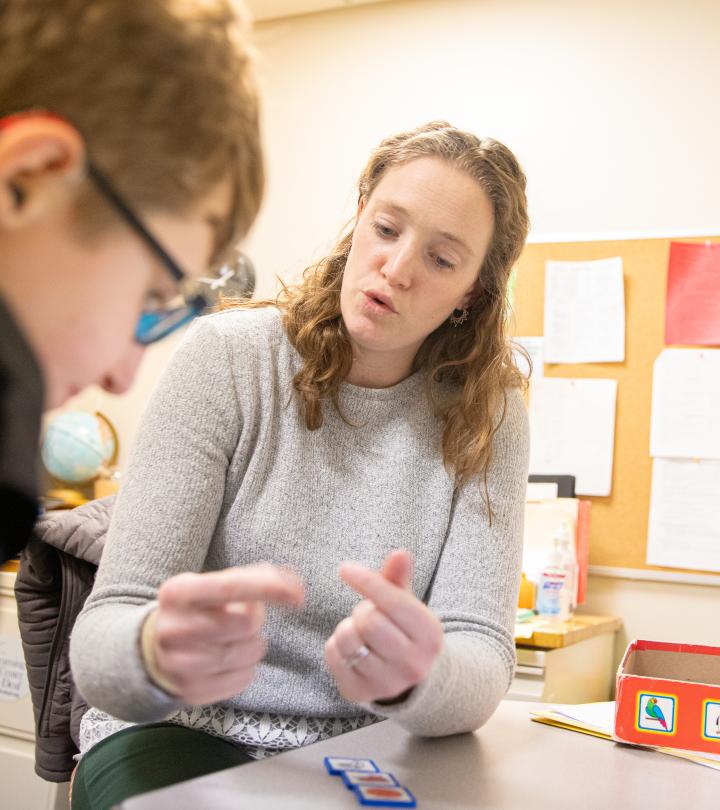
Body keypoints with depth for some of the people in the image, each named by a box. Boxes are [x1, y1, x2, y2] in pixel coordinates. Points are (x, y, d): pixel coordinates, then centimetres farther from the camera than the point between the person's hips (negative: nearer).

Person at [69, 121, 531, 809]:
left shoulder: (488, 416, -4)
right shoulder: (227, 357, -10)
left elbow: (480, 658, -10)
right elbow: (103, 635, -13)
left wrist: (413, 679, -34)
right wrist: (158, 654, -37)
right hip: (185, 732, -2)